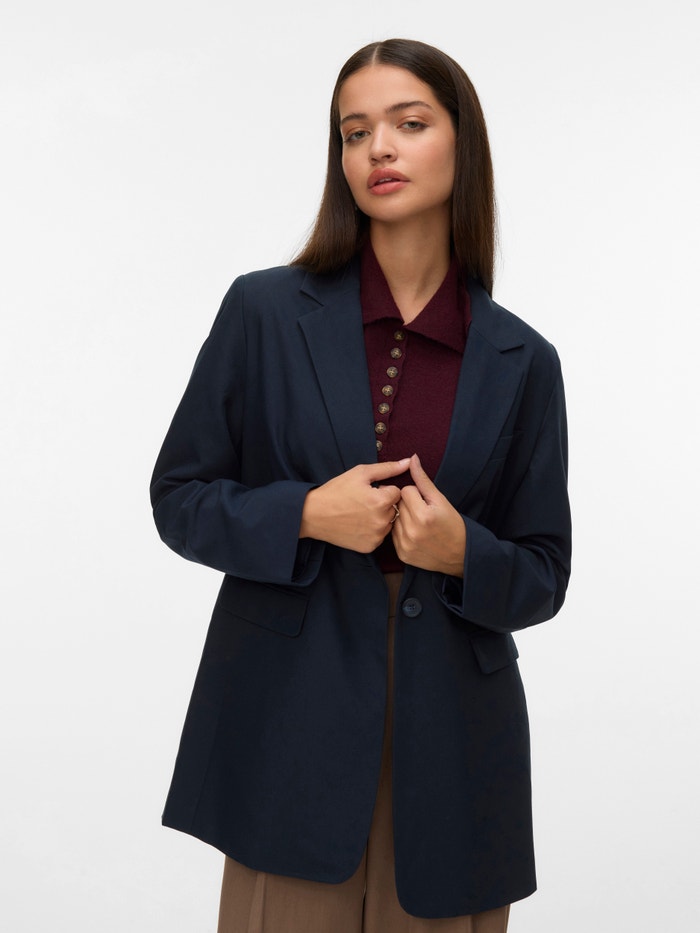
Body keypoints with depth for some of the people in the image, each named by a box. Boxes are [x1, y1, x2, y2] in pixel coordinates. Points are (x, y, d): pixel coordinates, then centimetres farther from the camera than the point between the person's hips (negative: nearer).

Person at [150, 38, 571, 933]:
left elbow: (545, 574, 7)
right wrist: (307, 515, -15)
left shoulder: (522, 363, 2)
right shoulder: (264, 311, -1)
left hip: (450, 748, 2)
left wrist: (464, 551, -14)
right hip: (293, 731, -1)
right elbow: (179, 497, 3)